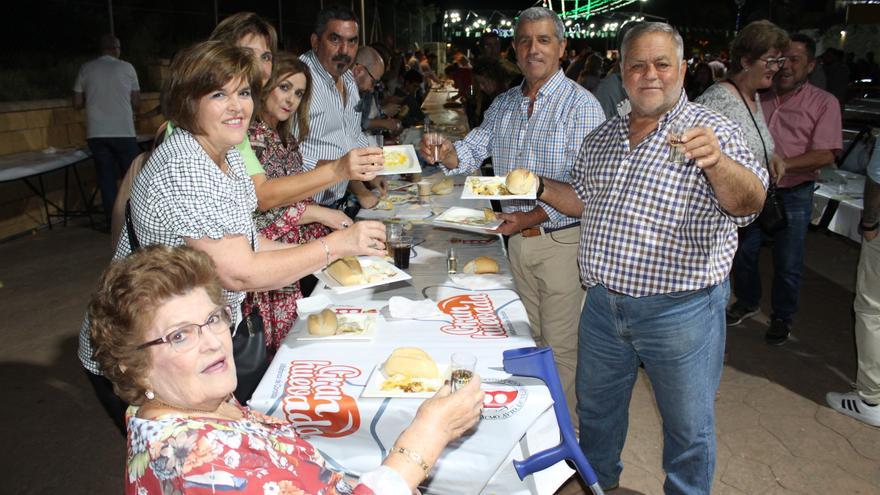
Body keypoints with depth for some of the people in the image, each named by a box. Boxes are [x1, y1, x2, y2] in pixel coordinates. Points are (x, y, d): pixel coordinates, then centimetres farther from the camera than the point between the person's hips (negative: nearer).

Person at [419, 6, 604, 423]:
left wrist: (532, 216, -26)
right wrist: (447, 152, -16)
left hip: (561, 238, -6)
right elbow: (472, 151, 7)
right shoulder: (502, 105, 10)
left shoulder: (580, 104, -12)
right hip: (517, 237, 7)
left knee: (561, 344, 4)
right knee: (528, 337, 19)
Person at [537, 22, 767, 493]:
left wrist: (716, 162, -46)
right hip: (602, 302, 6)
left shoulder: (711, 131, -11)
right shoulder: (602, 136, 6)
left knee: (688, 427, 14)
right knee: (595, 408, 24)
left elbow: (748, 203, -26)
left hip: (680, 311, -5)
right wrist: (540, 187, 1)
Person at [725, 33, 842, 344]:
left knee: (787, 265, 7)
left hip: (793, 195, -3)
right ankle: (747, 302, 37)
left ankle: (782, 318, 27)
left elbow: (826, 155, -13)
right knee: (743, 252, 13)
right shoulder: (759, 97, 6)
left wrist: (782, 164, -25)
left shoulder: (823, 103, -5)